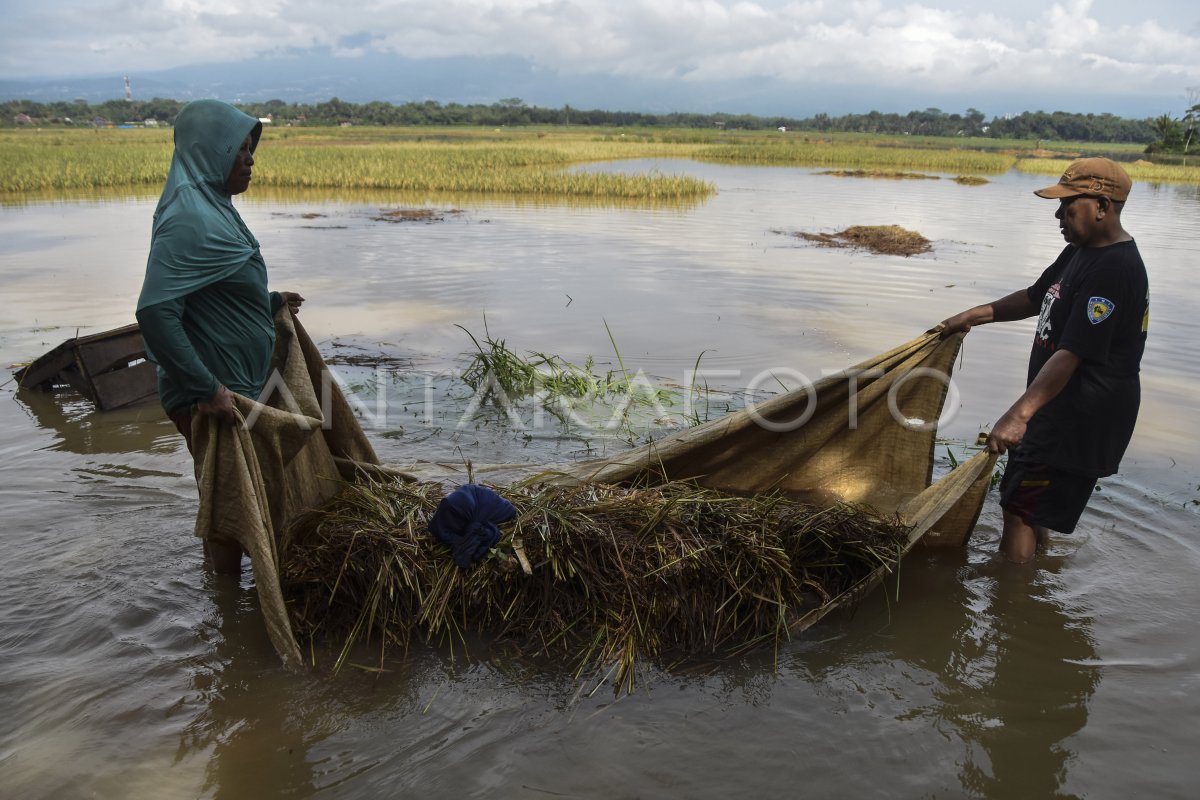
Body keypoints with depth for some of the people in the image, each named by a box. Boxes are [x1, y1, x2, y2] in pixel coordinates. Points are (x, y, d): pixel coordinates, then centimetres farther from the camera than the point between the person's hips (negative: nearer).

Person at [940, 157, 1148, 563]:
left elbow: (1071, 354, -31)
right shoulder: (1080, 251, 8)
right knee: (1035, 506, 24)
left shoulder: (1111, 270, -24)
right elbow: (1036, 298, 23)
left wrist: (1019, 414, -36)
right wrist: (979, 314, 11)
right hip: (1060, 407, 11)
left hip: (1081, 418, -11)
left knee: (1019, 507, -4)